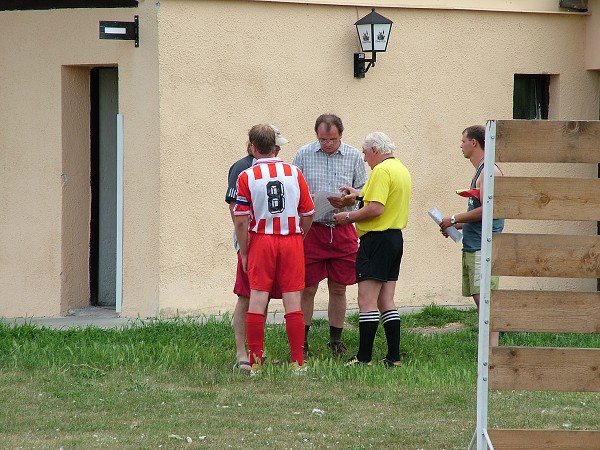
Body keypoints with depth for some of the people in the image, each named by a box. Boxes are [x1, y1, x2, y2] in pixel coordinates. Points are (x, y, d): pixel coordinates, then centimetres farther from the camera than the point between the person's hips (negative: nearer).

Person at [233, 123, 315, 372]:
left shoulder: (246, 176, -5)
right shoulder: (294, 173, 0)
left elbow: (241, 221, -7)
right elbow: (308, 214, 4)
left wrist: (244, 252, 3)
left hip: (260, 241, -1)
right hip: (291, 240, 1)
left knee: (257, 301, 2)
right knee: (293, 302, 3)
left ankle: (255, 362, 0)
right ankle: (298, 361, 3)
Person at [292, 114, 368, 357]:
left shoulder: (353, 156, 5)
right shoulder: (303, 155, 2)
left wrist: (348, 201, -12)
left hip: (343, 230, 1)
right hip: (311, 228, -1)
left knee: (338, 289, 6)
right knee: (307, 288, -1)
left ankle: (336, 339, 16)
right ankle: (302, 341, 6)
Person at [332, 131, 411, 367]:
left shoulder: (381, 171, -15)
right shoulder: (402, 170, 15)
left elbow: (376, 209, -23)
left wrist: (349, 217, -11)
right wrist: (360, 195, 24)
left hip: (377, 239, -10)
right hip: (396, 238, 10)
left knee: (367, 301, -8)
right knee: (386, 301, 12)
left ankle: (364, 357, -10)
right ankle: (393, 356, 10)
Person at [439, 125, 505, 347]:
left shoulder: (489, 171, -11)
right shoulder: (481, 171, 20)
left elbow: (486, 210, -20)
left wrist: (454, 219, -11)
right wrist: (458, 225, 17)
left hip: (483, 246, -10)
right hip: (473, 246, 10)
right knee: (479, 297, 9)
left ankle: (492, 348, -19)